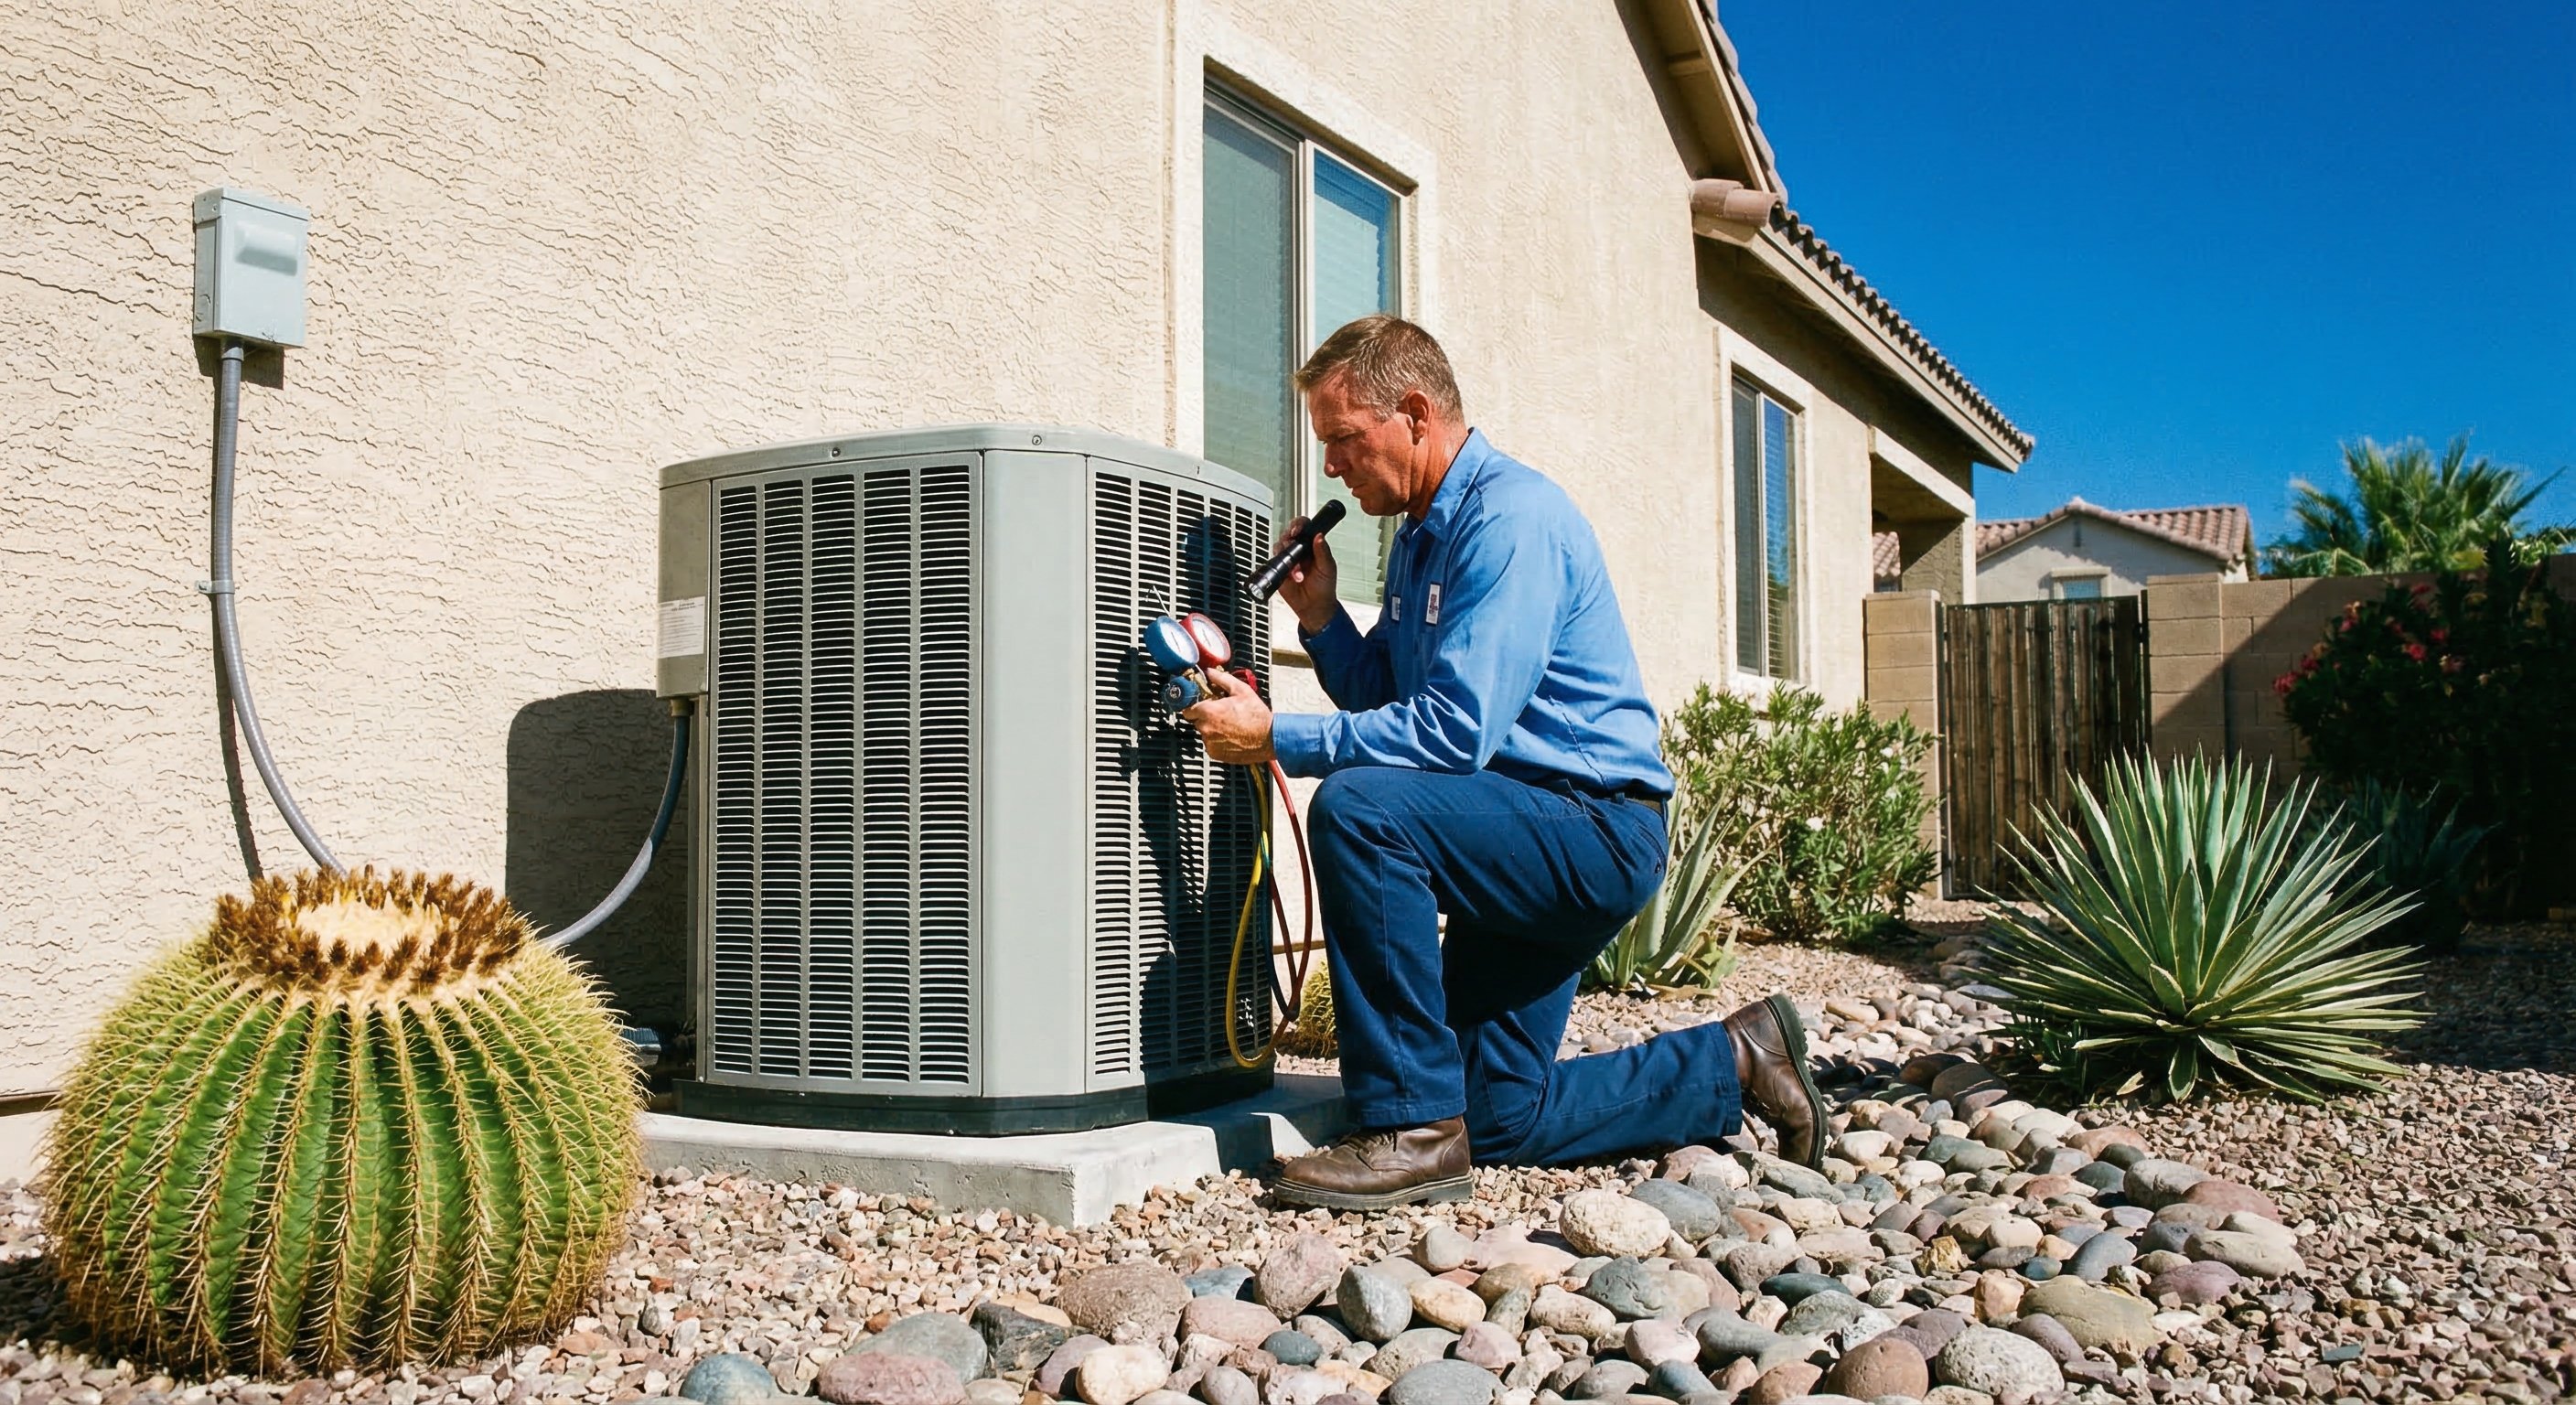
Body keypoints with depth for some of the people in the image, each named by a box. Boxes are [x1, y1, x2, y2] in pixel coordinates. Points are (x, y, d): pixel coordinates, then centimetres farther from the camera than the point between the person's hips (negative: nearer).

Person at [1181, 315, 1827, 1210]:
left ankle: (1414, 1130, -25)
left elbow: (1453, 732, -27)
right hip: (1532, 843, 10)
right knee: (1497, 1121, 10)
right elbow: (1390, 705, 15)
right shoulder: (1422, 532, 13)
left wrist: (1278, 738, -25)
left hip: (1597, 832, -10)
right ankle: (1734, 1064, 25)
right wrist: (1320, 620, 0)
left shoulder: (1508, 517, -18)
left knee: (1356, 806, -32)